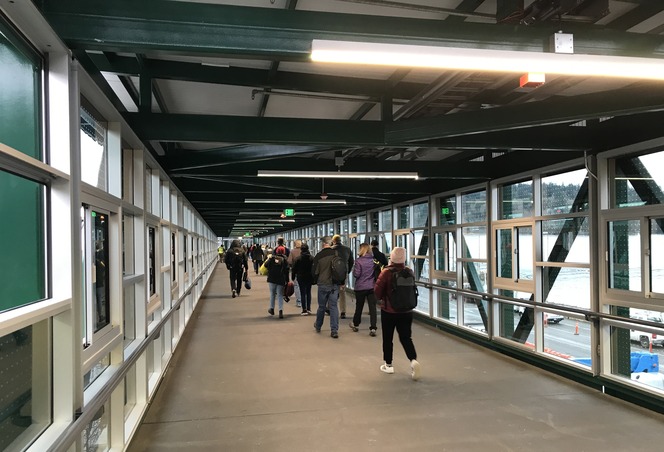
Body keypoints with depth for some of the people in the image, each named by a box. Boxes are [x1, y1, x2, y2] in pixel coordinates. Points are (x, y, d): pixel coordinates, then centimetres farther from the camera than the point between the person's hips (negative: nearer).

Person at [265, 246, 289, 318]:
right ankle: (281, 310, -10)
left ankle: (272, 308, 25)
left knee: (272, 294, 18)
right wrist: (287, 280, 2)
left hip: (271, 279, 1)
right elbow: (286, 271, -3)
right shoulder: (284, 260, -3)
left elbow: (266, 265, 10)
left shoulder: (271, 258, -2)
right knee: (280, 295, 3)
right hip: (281, 280, -1)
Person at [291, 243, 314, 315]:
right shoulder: (312, 258, -1)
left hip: (301, 277, -3)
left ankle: (304, 310, -3)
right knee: (308, 292, 14)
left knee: (303, 293, 0)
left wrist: (293, 277, 4)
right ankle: (308, 309, 16)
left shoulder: (298, 258, -8)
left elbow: (294, 269, -5)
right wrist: (313, 277, 10)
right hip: (309, 277, 3)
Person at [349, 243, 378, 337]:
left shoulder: (359, 261, -14)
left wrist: (353, 269, 5)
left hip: (360, 287, -2)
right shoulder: (374, 260, -3)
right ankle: (373, 328, -6)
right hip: (372, 287, 2)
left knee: (359, 306, 15)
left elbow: (356, 274, -13)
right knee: (372, 307, 1)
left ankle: (355, 324, 34)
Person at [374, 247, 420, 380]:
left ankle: (388, 365, 21)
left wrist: (382, 298, 10)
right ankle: (413, 360, -12)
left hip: (388, 311, -3)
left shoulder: (386, 272, -16)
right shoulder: (409, 272, -5)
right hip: (406, 311, 3)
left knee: (387, 338, 12)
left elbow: (377, 291, -10)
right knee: (406, 338, 9)